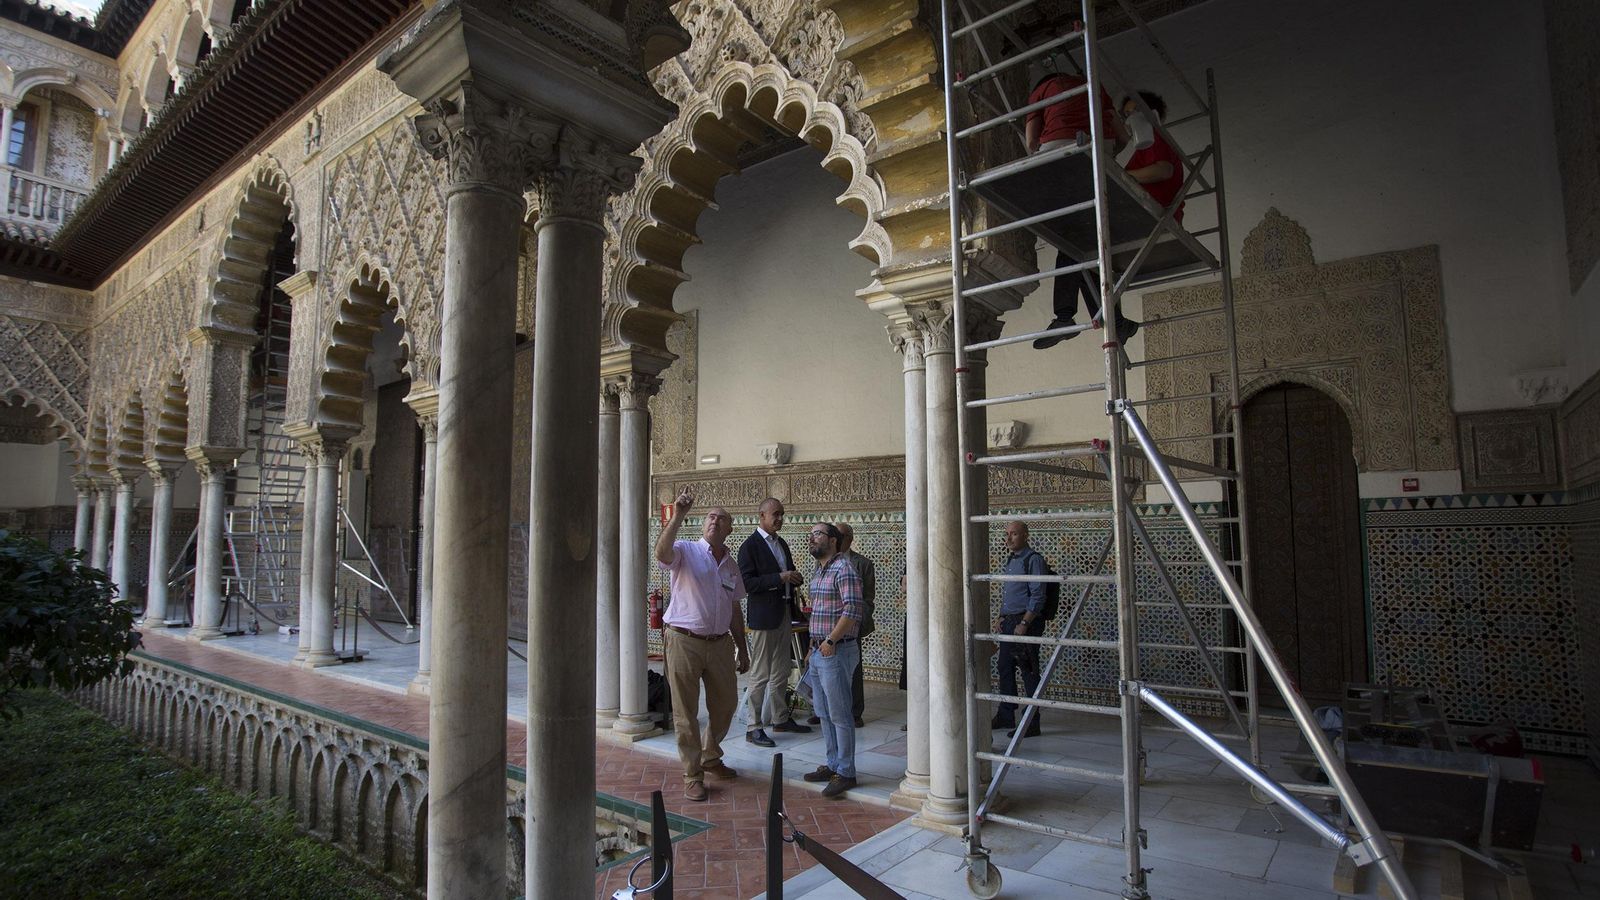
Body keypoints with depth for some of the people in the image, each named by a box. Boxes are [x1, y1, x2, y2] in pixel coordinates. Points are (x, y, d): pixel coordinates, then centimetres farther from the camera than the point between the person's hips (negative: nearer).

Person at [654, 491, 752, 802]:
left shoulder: (731, 565, 11)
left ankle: (710, 758, 40)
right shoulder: (686, 551, -6)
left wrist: (742, 649, 18)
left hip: (719, 644, 6)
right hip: (684, 642, -6)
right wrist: (678, 517, -38)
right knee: (686, 713, 4)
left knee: (725, 705, 16)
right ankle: (692, 775, 18)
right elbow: (662, 553, -31)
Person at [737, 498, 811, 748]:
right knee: (760, 674, -2)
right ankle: (754, 727, 7)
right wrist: (779, 578, -24)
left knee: (781, 671, 17)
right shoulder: (750, 546, -11)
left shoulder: (782, 544, 14)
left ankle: (780, 718, 29)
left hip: (784, 613, 8)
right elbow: (746, 584, -19)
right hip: (764, 616, -8)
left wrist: (794, 577, 0)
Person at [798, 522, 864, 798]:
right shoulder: (817, 572, 15)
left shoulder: (843, 569, -15)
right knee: (824, 713, 16)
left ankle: (845, 772, 10)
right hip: (819, 651, 9)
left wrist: (831, 641, -21)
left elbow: (853, 610, -23)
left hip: (836, 652, -9)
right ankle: (832, 765, 28)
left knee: (839, 715, 0)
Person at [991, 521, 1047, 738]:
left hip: (1026, 622, -9)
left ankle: (1032, 723, 7)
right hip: (1008, 622, 9)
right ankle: (1005, 716, 27)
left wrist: (1024, 624, -19)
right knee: (1004, 669, 14)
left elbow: (1037, 596, -16)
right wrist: (1002, 619, 15)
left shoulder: (1033, 560, -11)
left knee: (1029, 672, -2)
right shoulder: (1009, 561, 15)